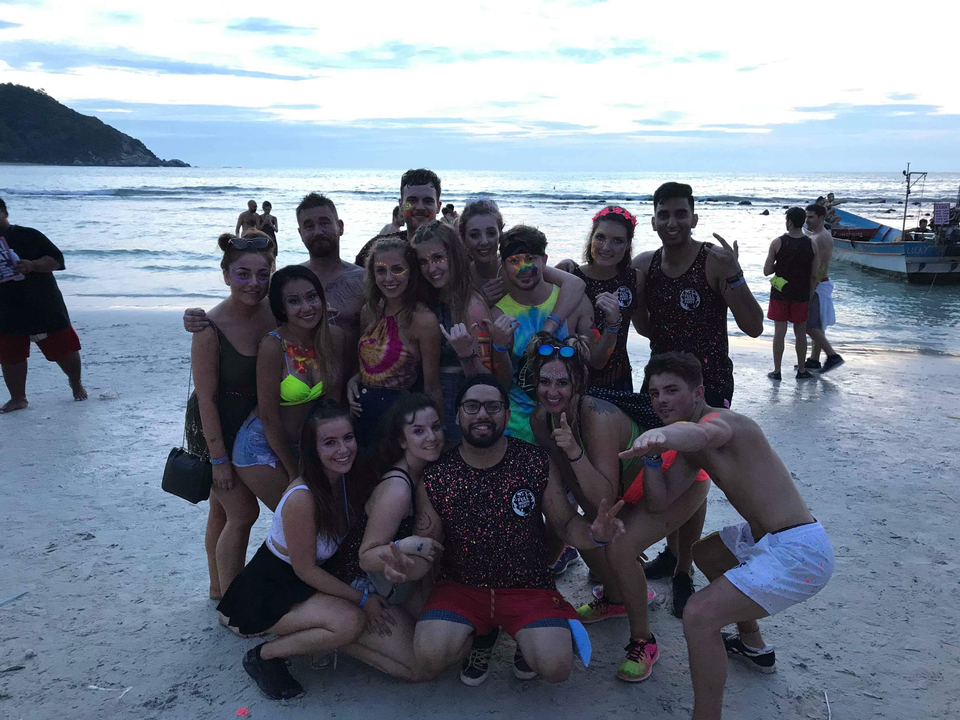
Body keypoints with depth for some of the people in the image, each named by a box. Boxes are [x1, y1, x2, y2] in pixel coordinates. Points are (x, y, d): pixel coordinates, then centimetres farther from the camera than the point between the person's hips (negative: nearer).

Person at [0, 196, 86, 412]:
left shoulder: (29, 236, -4)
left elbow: (56, 260, -7)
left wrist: (32, 265, -24)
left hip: (45, 308, -3)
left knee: (64, 348, 4)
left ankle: (76, 383, 29)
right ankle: (18, 398, 23)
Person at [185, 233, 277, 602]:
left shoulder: (274, 312, -11)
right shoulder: (210, 329, -27)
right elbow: (207, 398, -21)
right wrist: (219, 458, -17)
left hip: (253, 423, 6)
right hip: (215, 429, -6)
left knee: (223, 510, 21)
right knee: (243, 513, -1)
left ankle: (219, 588, 40)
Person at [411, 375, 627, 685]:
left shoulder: (536, 463, -9)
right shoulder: (435, 476, -9)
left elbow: (566, 522, -1)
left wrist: (595, 535, -24)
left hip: (529, 586, 0)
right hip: (460, 586, 1)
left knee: (555, 667, -22)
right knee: (429, 656, -23)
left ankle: (527, 638, 16)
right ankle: (477, 635, 13)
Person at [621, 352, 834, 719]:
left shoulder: (722, 420, -19)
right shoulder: (691, 448, 11)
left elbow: (701, 433, -46)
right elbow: (661, 499, 4)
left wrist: (663, 435, -68)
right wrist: (652, 452, -11)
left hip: (799, 552, -11)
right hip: (765, 537, 11)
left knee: (699, 613, -21)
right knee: (705, 554, 32)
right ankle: (753, 645, 48)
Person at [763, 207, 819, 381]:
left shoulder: (778, 243, -10)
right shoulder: (812, 245, -4)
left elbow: (767, 271, -9)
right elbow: (814, 276, -1)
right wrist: (809, 295, 8)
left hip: (780, 294, -1)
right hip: (801, 295, 2)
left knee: (779, 332, 4)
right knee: (800, 333, 12)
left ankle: (776, 371, 9)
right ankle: (801, 370, 21)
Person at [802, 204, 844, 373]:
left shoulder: (823, 237, -17)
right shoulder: (812, 235, 14)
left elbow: (823, 266, -23)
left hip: (818, 286, -10)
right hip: (813, 284, 10)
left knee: (810, 326, -10)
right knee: (816, 325, 13)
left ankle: (833, 356, -5)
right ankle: (814, 360, 19)